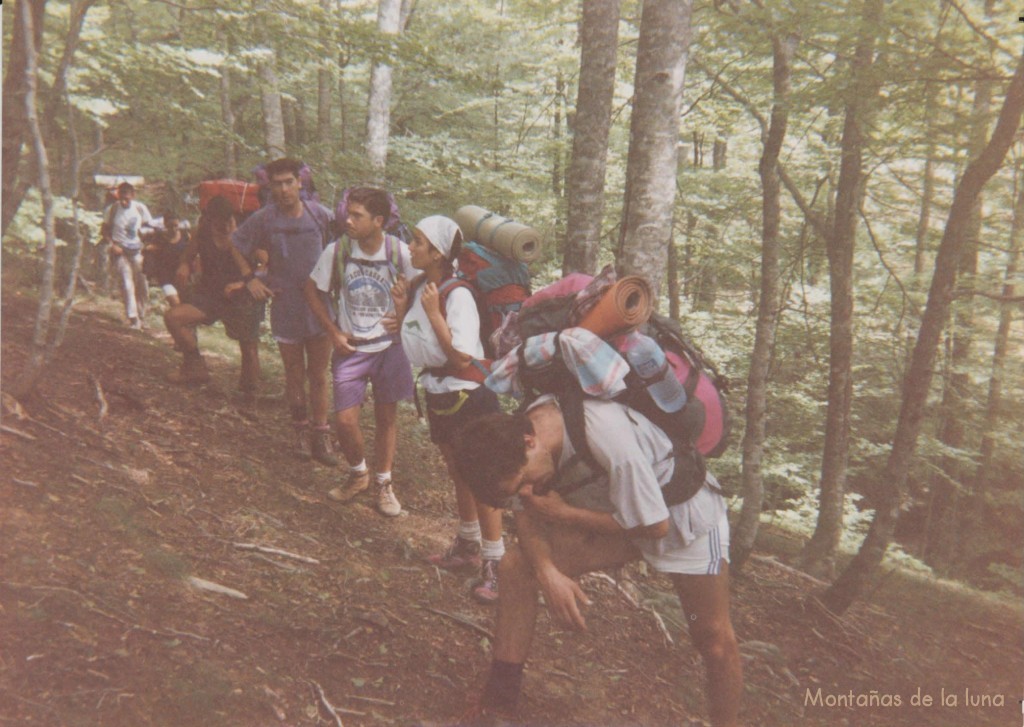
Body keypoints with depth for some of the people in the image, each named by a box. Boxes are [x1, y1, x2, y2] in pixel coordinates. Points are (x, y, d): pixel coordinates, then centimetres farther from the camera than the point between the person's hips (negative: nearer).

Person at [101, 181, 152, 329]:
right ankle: (133, 318, -13)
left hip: (137, 250, 2)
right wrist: (112, 245, -11)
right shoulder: (112, 210, -6)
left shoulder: (140, 208, -3)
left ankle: (141, 317, 22)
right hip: (120, 251, -2)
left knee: (142, 285, 5)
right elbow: (104, 231, 3)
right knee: (128, 284, -14)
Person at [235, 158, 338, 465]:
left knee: (319, 375, 6)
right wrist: (250, 279, 2)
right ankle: (301, 429, 25)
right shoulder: (263, 219, -4)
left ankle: (321, 434, 15)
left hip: (320, 305, 0)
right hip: (285, 307, 0)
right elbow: (238, 247, 11)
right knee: (294, 375, 10)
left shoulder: (320, 214, -4)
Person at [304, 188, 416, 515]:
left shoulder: (400, 252, -13)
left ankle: (384, 483, 30)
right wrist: (333, 332, -3)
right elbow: (313, 291, 3)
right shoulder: (336, 251, -11)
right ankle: (358, 473, 26)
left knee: (387, 417, 11)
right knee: (345, 420, -4)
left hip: (389, 347, 0)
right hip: (350, 348, 0)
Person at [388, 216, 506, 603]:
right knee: (459, 477, 22)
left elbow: (462, 358, -28)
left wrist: (432, 312, -27)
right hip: (438, 396, 8)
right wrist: (401, 307, -2)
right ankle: (468, 548, 39)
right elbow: (410, 340, 14)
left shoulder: (457, 296, -22)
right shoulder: (419, 287, 2)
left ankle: (493, 564, 15)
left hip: (470, 399, -8)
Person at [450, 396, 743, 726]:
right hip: (619, 514, 6)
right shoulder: (524, 427, -16)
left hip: (683, 516, -5)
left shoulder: (607, 437, -38)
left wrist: (564, 513, -24)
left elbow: (654, 524, -28)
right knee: (517, 565, -8)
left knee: (716, 642, -9)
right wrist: (547, 571, -23)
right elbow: (528, 512, -5)